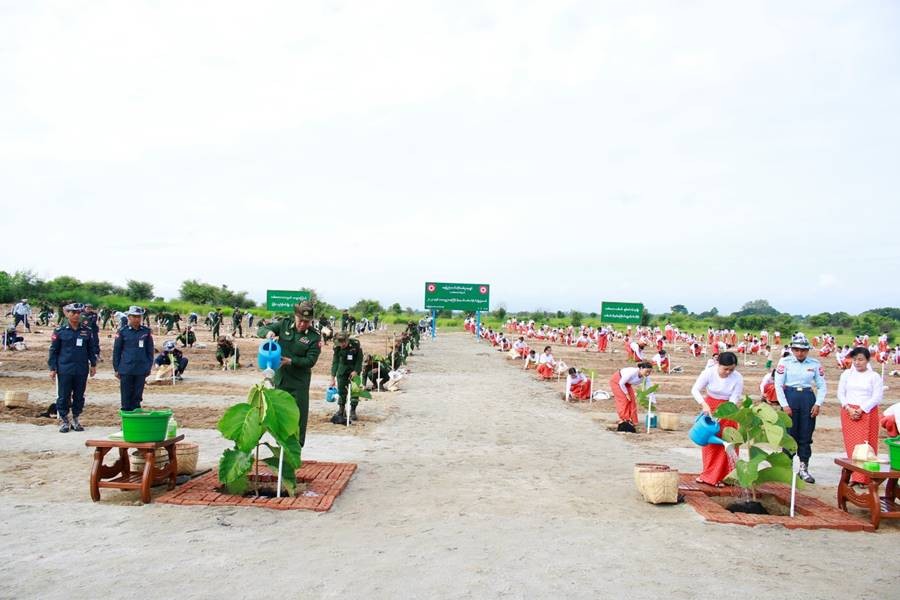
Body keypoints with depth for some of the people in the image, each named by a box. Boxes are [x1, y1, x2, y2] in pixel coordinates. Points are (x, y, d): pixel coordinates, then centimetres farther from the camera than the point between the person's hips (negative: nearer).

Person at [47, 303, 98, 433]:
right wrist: (53, 368, -2)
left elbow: (92, 349, 11)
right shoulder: (60, 331, -2)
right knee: (64, 396, 4)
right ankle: (63, 421, 16)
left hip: (82, 370, 2)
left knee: (79, 396, 9)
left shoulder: (87, 331, 4)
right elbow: (53, 350, 1)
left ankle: (76, 419, 22)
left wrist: (93, 364, 8)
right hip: (64, 370, -2)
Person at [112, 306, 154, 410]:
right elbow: (116, 351, 4)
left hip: (141, 370, 1)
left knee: (137, 396, 8)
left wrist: (149, 367, 7)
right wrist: (116, 369, 3)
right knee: (126, 397, 4)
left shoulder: (147, 332, 3)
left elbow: (150, 351, 9)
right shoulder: (122, 332, -1)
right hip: (126, 370, -1)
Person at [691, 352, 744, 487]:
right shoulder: (708, 373, -20)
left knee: (725, 443, -3)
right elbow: (695, 390, -15)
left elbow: (733, 401, -18)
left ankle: (720, 477, 7)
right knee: (709, 441, 8)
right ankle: (708, 474, 20)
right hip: (709, 406, 1)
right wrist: (704, 405, -30)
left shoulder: (738, 378, -21)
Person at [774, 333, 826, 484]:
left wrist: (818, 404, -3)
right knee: (789, 434, 3)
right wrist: (784, 405, -10)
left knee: (806, 436, 6)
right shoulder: (785, 362, -3)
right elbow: (778, 385, -5)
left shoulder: (815, 364, 4)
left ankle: (804, 468, 17)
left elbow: (822, 386, 8)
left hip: (808, 399, 2)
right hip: (790, 397, -2)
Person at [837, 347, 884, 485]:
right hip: (848, 412, 2)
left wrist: (861, 410, -14)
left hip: (867, 413, -2)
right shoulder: (846, 374, 8)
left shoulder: (874, 376, 1)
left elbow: (877, 397, -6)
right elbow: (841, 393, 6)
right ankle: (855, 475, 6)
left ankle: (863, 477, 0)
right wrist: (849, 409, -8)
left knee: (866, 444, -4)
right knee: (851, 443, 1)